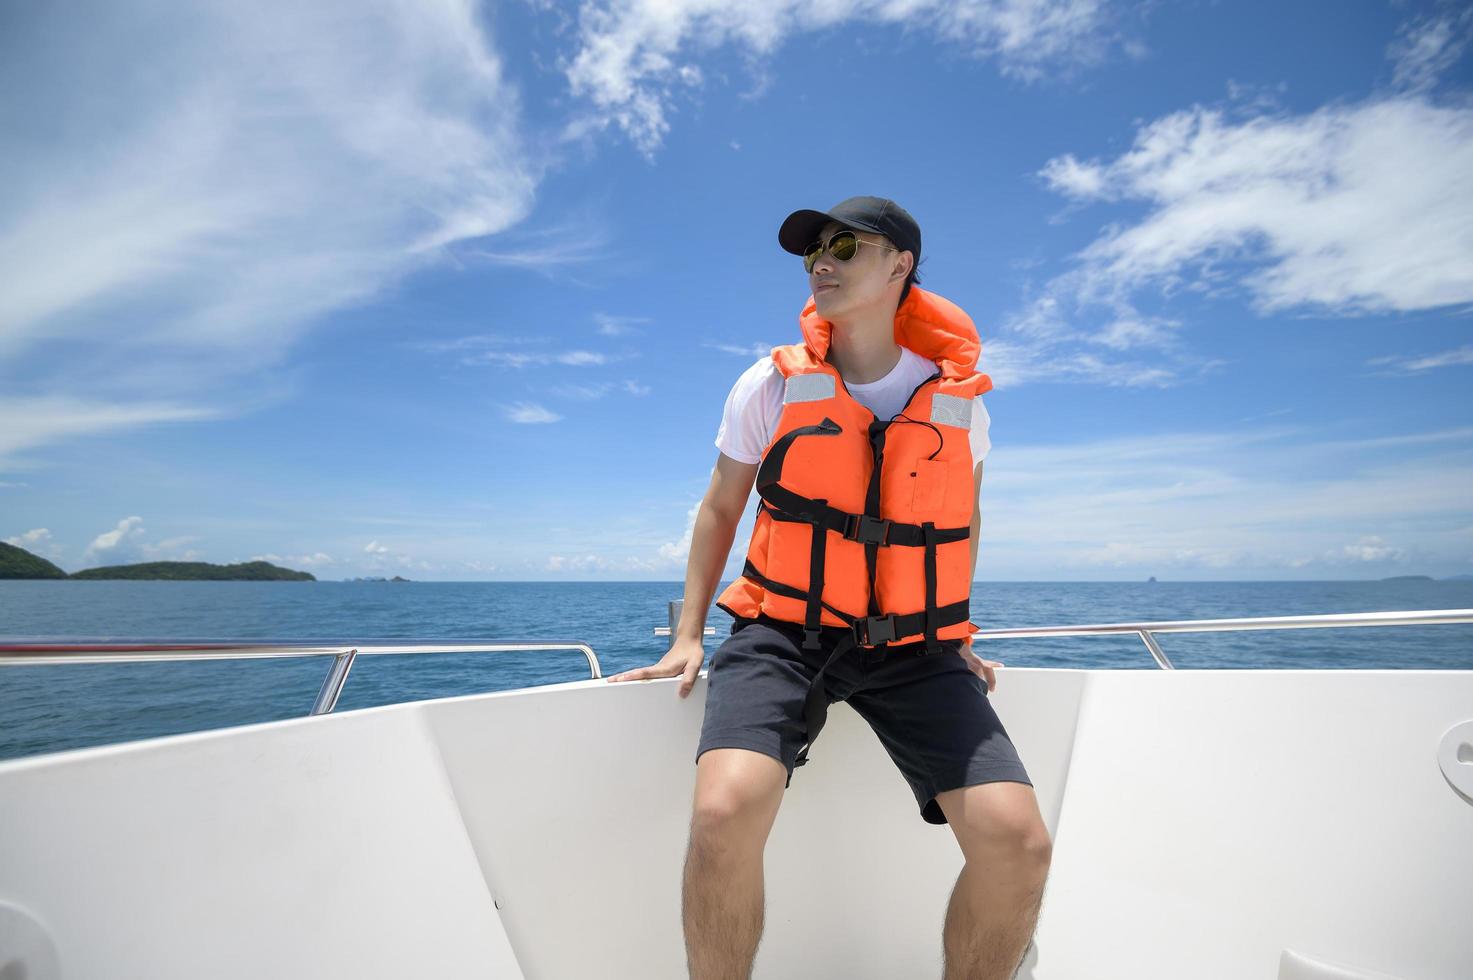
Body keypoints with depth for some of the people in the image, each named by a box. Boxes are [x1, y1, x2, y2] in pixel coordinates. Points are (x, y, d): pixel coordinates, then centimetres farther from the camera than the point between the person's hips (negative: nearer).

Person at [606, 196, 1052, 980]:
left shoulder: (958, 395, 6)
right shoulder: (772, 385, 2)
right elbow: (719, 509, 10)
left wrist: (957, 636, 17)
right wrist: (688, 637, 6)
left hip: (912, 649, 2)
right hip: (785, 634, -1)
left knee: (1018, 841, -14)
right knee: (725, 813, -27)